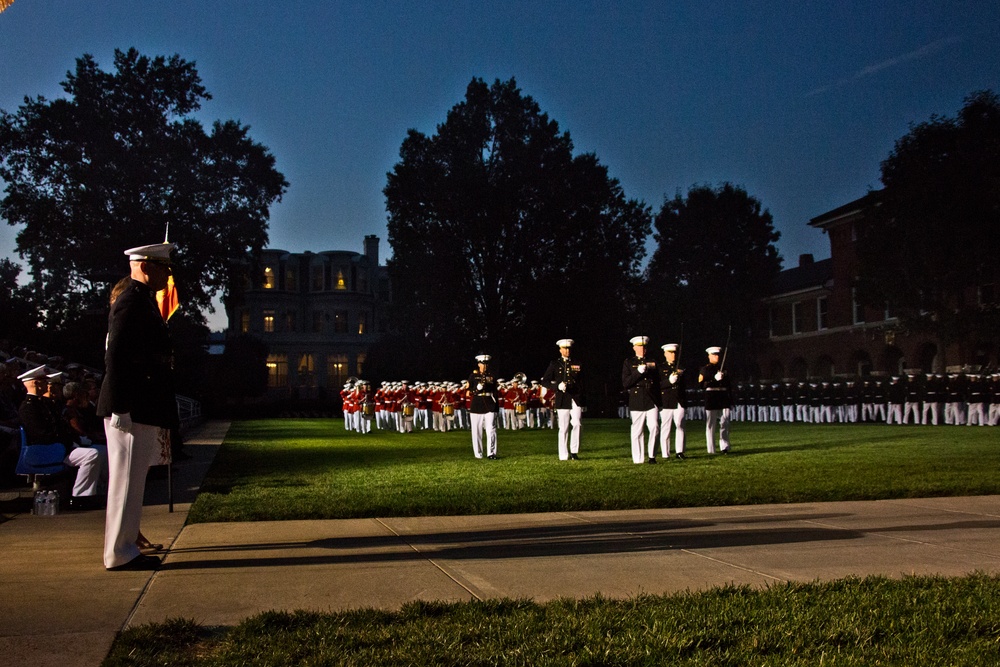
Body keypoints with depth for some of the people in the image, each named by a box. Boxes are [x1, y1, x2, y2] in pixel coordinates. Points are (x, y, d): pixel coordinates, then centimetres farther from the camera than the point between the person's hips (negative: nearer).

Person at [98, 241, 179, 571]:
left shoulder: (144, 302, 19)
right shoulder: (132, 302, -13)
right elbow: (116, 357, -20)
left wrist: (163, 417, 21)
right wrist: (121, 408, -22)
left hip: (141, 411, 10)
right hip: (132, 412, -10)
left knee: (131, 482, 16)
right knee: (127, 481, -4)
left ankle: (123, 547, 25)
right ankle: (120, 553, 3)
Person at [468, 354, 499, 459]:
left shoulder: (492, 377, 11)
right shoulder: (473, 376, 5)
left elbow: (495, 392, 15)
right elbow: (469, 391, 2)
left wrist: (497, 406, 12)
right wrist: (477, 388, -17)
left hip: (490, 407, 1)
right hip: (477, 407, -1)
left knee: (491, 430, -8)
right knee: (477, 431, 3)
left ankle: (491, 453, -7)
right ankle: (478, 454, 11)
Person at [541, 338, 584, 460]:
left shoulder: (577, 364, 13)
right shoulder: (554, 364, 7)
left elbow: (581, 382, 15)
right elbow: (544, 382, 4)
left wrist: (582, 400, 9)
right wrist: (557, 386, -13)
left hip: (576, 399, 1)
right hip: (562, 400, -1)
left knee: (577, 424, -13)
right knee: (564, 428, 0)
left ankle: (574, 451, -3)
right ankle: (564, 455, 5)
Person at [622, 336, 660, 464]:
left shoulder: (652, 362, 16)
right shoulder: (628, 363, 7)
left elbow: (658, 381, 19)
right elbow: (625, 384, -2)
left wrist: (659, 400, 11)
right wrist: (638, 372, -15)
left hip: (652, 401, 2)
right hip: (637, 402, -2)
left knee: (654, 428, -9)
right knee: (637, 432, -1)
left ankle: (652, 456, 1)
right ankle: (638, 459, 4)